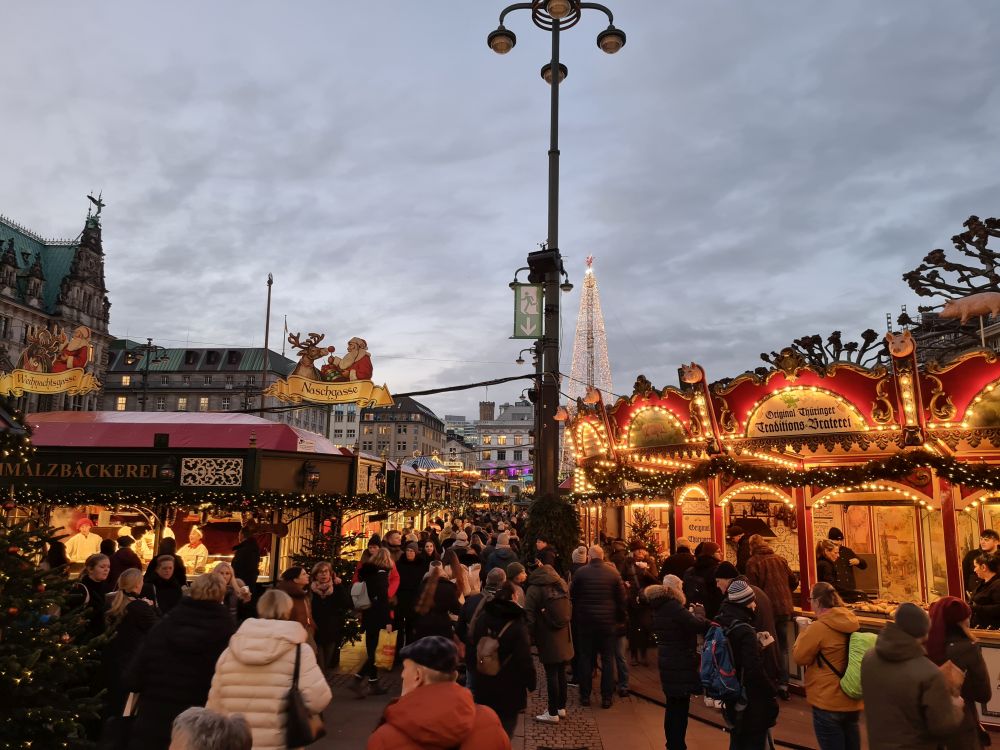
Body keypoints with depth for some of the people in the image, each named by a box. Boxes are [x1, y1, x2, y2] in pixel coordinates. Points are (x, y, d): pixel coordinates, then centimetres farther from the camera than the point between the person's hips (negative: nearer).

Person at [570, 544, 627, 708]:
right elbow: (621, 598, -2)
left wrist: (574, 618, 15)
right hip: (607, 621, 0)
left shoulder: (580, 572, -7)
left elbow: (572, 596, 1)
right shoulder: (613, 572, -5)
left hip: (585, 621, 0)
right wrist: (621, 618, 9)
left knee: (586, 658, 10)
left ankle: (585, 695, 15)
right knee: (607, 659, 9)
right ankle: (606, 697, 10)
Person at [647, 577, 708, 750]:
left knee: (673, 706, 19)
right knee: (679, 707, -1)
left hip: (668, 662, 9)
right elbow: (699, 626, -23)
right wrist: (699, 611, -5)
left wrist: (691, 613, 8)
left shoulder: (660, 607, 8)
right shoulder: (673, 607, -21)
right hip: (680, 665, -9)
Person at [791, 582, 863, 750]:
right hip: (853, 699, 7)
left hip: (829, 703, -7)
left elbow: (799, 657, -10)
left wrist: (804, 633, 3)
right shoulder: (852, 622, 0)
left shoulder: (818, 627, -21)